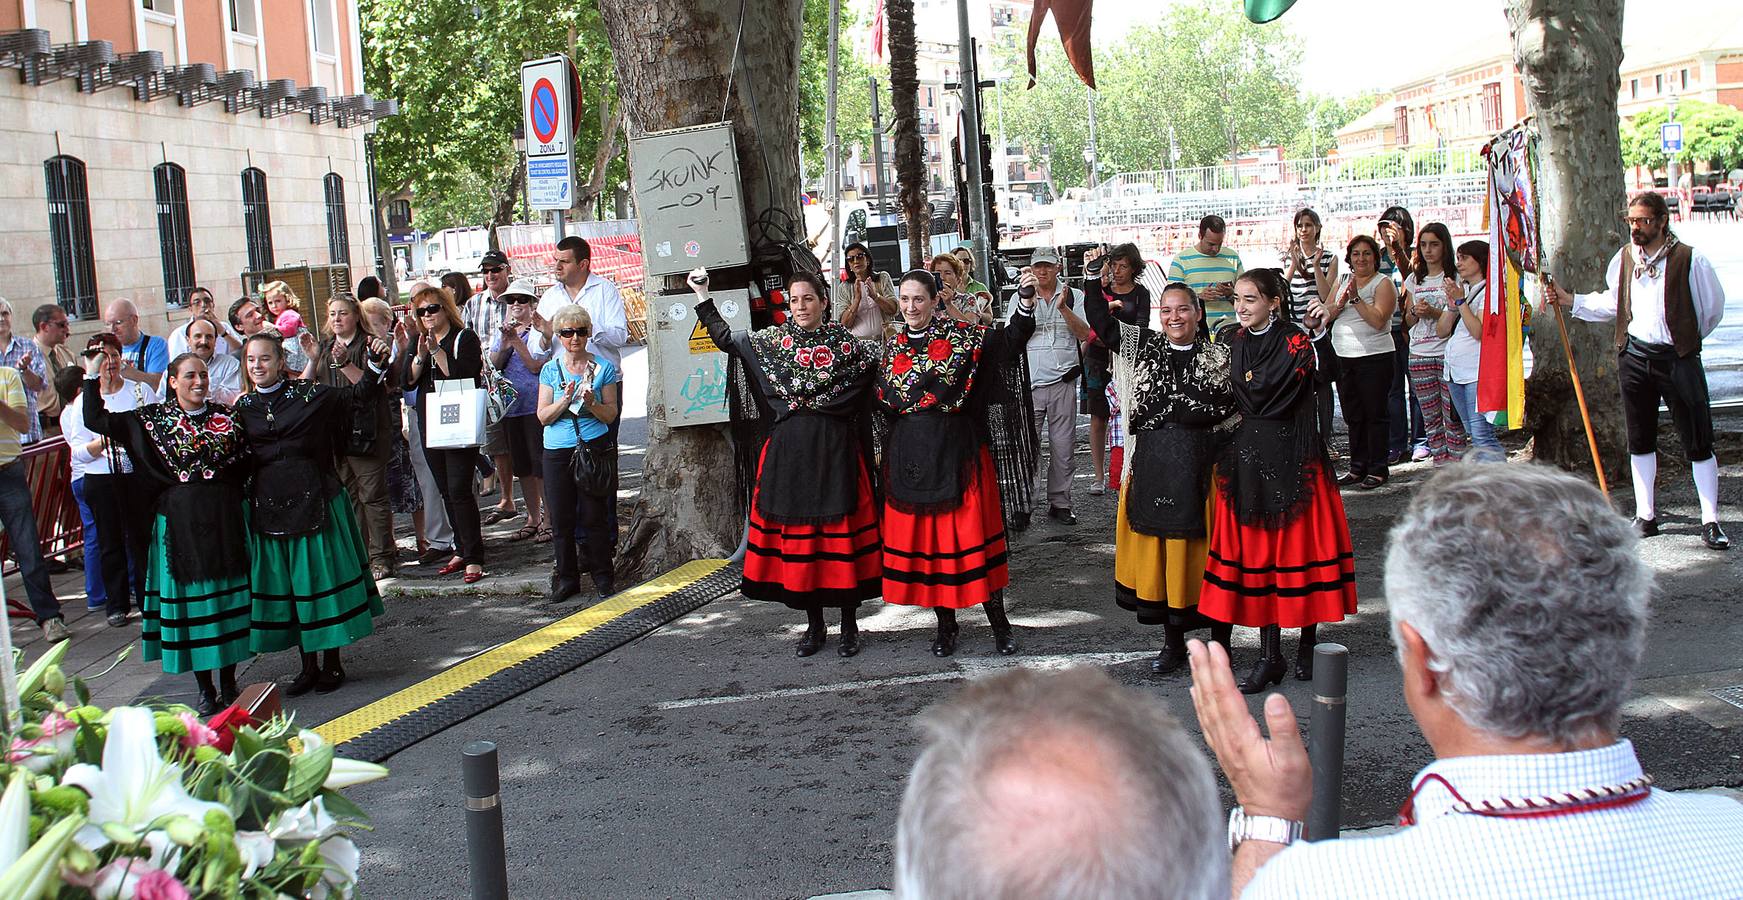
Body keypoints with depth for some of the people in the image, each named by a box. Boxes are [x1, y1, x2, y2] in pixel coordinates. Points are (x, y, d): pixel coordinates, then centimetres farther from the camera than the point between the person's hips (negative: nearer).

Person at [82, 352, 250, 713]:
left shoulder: (225, 416, 8)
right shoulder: (153, 418, 3)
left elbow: (245, 462, 12)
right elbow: (96, 420, 1)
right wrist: (92, 377, -5)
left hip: (224, 518, 2)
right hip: (180, 522, -2)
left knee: (228, 594, 5)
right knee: (190, 599, 2)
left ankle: (228, 682, 17)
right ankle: (204, 687, 12)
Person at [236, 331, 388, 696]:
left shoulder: (307, 395, -3)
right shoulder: (243, 407, 6)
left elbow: (357, 395, -3)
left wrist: (376, 364, -15)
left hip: (313, 499, -3)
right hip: (267, 505, 3)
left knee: (323, 578, 2)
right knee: (284, 585, 8)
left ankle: (332, 662, 14)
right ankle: (308, 665, 19)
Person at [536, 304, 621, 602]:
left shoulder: (603, 368, 2)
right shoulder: (551, 370, 7)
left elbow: (610, 415, 1)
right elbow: (543, 416, 1)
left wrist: (591, 402, -18)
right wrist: (565, 399, -15)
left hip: (594, 449, -2)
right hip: (557, 452, 2)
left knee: (594, 517, 0)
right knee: (561, 519, 4)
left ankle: (602, 577, 12)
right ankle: (566, 577, 16)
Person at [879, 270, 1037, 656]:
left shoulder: (960, 335, 0)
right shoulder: (893, 347, 11)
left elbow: (1008, 339, -11)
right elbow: (884, 403, 16)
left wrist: (1025, 301, -23)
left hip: (957, 450, -4)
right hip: (910, 456, 4)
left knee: (971, 532, -3)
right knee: (924, 535, 6)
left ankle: (998, 620, 9)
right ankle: (946, 623, 19)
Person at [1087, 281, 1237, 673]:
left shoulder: (1219, 356, 1)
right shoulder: (1143, 345, 11)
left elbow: (1219, 408, -10)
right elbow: (1100, 320, 8)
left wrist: (1161, 409, -10)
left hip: (1201, 465, -3)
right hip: (1152, 464, 3)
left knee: (1204, 551, 1)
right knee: (1157, 551, 7)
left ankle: (1221, 644, 14)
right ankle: (1173, 642, 21)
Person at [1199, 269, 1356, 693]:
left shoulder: (1295, 340, -9)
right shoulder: (1230, 341, 8)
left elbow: (1323, 372, -25)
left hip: (1295, 457, -5)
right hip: (1247, 456, 5)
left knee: (1300, 542, 1)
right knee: (1255, 547, 5)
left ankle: (1307, 645, 17)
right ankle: (1269, 655, 11)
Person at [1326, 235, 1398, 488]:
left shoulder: (1383, 283, -4)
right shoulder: (1343, 281, 14)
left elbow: (1378, 320, -17)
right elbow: (1325, 314, 6)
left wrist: (1356, 298, -21)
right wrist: (1341, 303, -11)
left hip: (1374, 358, -6)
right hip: (1344, 357, 6)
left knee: (1374, 414, -2)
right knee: (1352, 415, 10)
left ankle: (1378, 469, 4)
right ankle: (1358, 467, 18)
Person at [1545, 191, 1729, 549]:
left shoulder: (1689, 260, -10)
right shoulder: (1624, 258, 5)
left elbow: (1712, 310, 1)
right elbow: (1612, 303, 17)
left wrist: (1686, 340, 10)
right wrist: (1571, 300, 9)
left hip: (1678, 358, -5)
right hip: (1634, 357, 5)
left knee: (1698, 442, -1)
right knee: (1640, 441, 11)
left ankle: (1710, 521, 5)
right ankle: (1646, 516, 21)